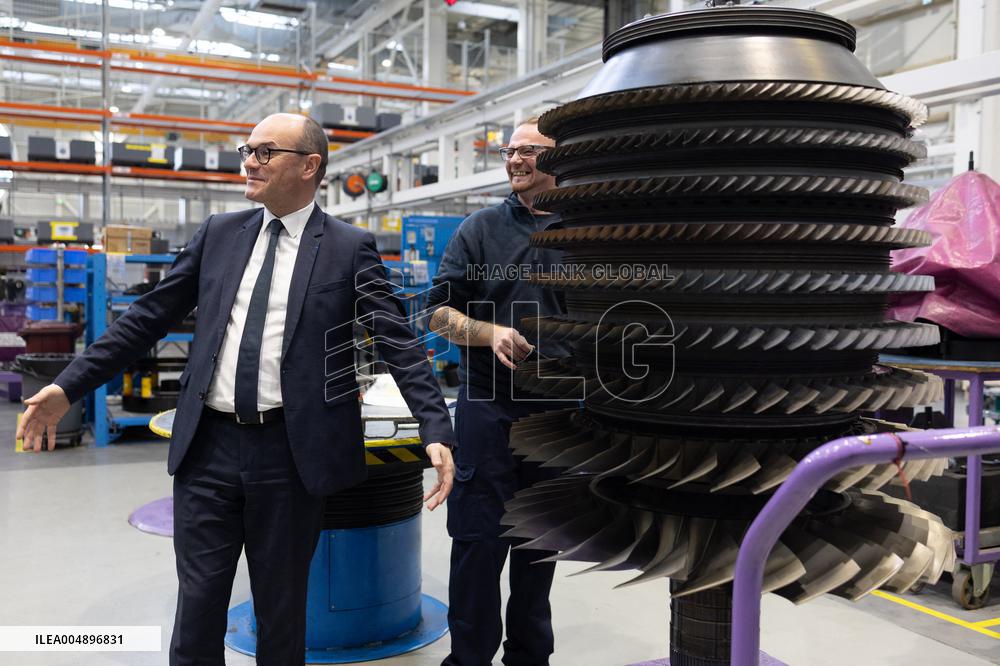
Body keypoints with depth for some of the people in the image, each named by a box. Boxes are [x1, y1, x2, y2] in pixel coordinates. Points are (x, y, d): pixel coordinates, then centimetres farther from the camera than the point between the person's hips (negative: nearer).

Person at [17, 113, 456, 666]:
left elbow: (400, 345, -10)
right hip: (208, 444, 3)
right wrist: (68, 387, 8)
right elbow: (149, 317, 12)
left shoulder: (351, 248, -3)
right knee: (197, 605, 11)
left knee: (281, 609, 13)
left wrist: (437, 432, -21)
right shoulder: (219, 233, 9)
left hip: (291, 453, -3)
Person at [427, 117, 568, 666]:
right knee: (479, 540, 2)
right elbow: (439, 313, 0)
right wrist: (492, 333, -17)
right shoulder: (480, 229, 3)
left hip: (559, 411, 2)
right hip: (488, 408, -2)